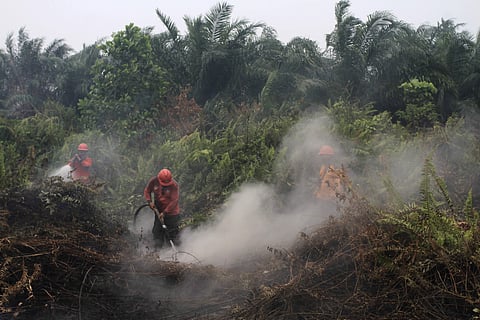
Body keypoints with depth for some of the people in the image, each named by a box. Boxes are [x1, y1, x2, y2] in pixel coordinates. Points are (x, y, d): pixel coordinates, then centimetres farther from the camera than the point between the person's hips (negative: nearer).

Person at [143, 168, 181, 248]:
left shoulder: (174, 185, -23)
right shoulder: (153, 181, -13)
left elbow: (174, 201, -23)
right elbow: (147, 191, 4)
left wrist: (165, 213, -24)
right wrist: (149, 201, -13)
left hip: (171, 211, -3)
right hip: (158, 210, 3)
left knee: (172, 231, 4)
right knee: (157, 230, 7)